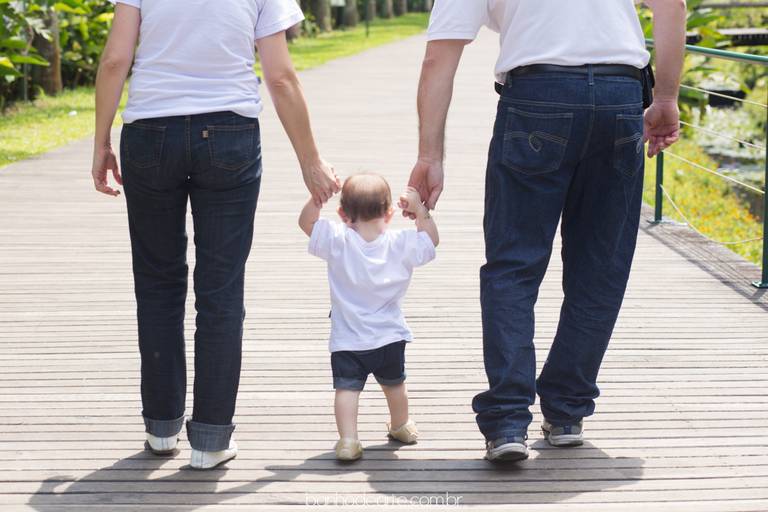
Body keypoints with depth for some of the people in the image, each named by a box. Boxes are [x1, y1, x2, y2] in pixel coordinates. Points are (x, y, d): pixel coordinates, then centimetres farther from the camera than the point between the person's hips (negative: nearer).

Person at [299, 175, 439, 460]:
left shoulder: (337, 240, -11)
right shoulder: (402, 244, -7)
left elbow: (305, 221, 0)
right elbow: (431, 239, 11)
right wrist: (419, 208, 4)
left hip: (347, 340, -2)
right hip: (390, 337, 3)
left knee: (347, 388, -1)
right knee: (394, 384, 23)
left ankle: (348, 438, -16)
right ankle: (401, 426, 44)